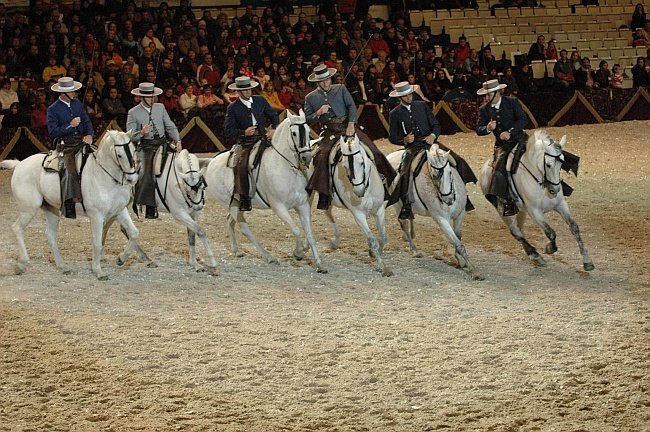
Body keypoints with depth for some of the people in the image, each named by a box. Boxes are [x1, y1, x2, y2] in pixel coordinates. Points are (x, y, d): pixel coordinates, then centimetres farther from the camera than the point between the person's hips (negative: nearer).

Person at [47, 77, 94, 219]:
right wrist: (70, 125, -17)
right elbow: (53, 132, -10)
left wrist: (89, 135, -7)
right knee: (71, 171, -23)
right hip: (66, 145, -5)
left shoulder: (77, 103, 13)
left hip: (82, 141, 5)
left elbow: (87, 121, 13)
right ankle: (69, 205, -24)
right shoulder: (53, 109, -3)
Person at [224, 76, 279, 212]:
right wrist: (244, 132, -21)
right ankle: (244, 198, -15)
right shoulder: (233, 108, 0)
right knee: (242, 165, -25)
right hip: (246, 143, -3)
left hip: (263, 138, 3)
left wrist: (274, 129, -1)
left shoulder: (260, 100, 10)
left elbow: (274, 115, 18)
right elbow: (229, 132, -4)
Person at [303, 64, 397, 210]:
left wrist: (351, 124, -14)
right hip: (330, 133, -1)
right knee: (322, 158, -24)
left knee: (373, 151, -8)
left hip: (347, 127, 1)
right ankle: (323, 196, -19)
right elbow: (307, 120, 8)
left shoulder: (340, 89, 11)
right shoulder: (310, 98, 10)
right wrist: (318, 113, -11)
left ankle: (392, 181, 2)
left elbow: (352, 106, 1)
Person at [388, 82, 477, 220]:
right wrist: (404, 140, -14)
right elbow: (392, 137, 6)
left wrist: (433, 136, -12)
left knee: (458, 161, -11)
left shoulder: (422, 106, 8)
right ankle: (406, 206, -13)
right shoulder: (395, 114, 3)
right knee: (405, 174, -26)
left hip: (430, 142, 2)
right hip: (412, 148, -2)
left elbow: (436, 125, 9)